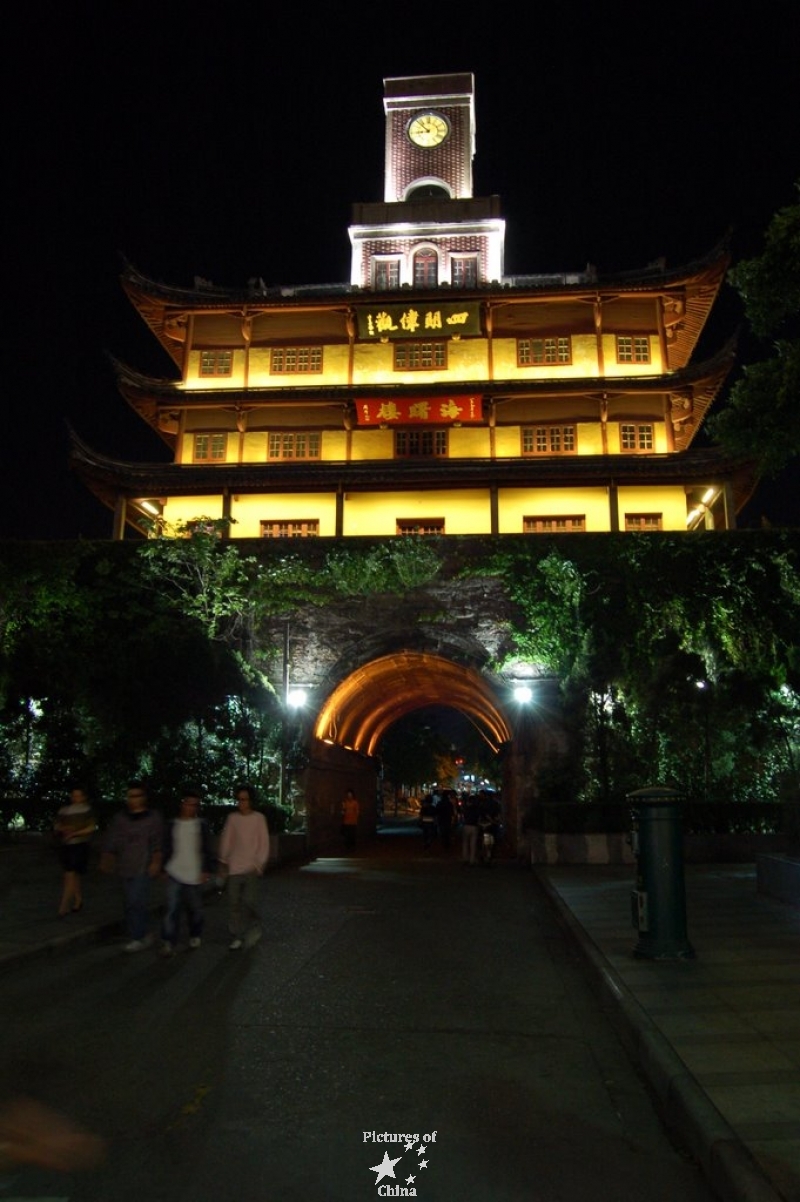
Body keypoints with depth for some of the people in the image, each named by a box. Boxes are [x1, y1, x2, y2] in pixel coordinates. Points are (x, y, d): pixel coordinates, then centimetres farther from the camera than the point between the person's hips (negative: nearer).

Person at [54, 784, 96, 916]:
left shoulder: (86, 810, -4)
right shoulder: (64, 810, 7)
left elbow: (91, 828, -7)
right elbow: (56, 827, 8)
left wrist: (74, 833, -17)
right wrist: (63, 829, -14)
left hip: (79, 846, -4)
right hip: (64, 846, 4)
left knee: (70, 876, -10)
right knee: (75, 876, 14)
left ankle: (63, 907, -9)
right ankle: (78, 900, 30)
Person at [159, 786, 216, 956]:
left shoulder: (201, 825, -1)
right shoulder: (172, 825, 4)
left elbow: (207, 850, -1)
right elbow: (166, 849, 9)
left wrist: (206, 870, -5)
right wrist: (165, 868, 7)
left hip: (195, 875, 0)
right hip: (175, 874, 1)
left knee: (195, 908, 11)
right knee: (172, 907, -9)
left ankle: (195, 936, 30)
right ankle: (168, 942, -5)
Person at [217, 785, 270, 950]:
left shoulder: (259, 818, -1)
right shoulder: (232, 818, 4)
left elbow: (264, 843, 0)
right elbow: (225, 841, 9)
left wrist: (259, 864, -6)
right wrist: (223, 862, 5)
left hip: (251, 868, -2)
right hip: (233, 868, 2)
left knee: (249, 901, -12)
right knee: (234, 903, 2)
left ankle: (254, 928, 12)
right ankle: (237, 936, 14)